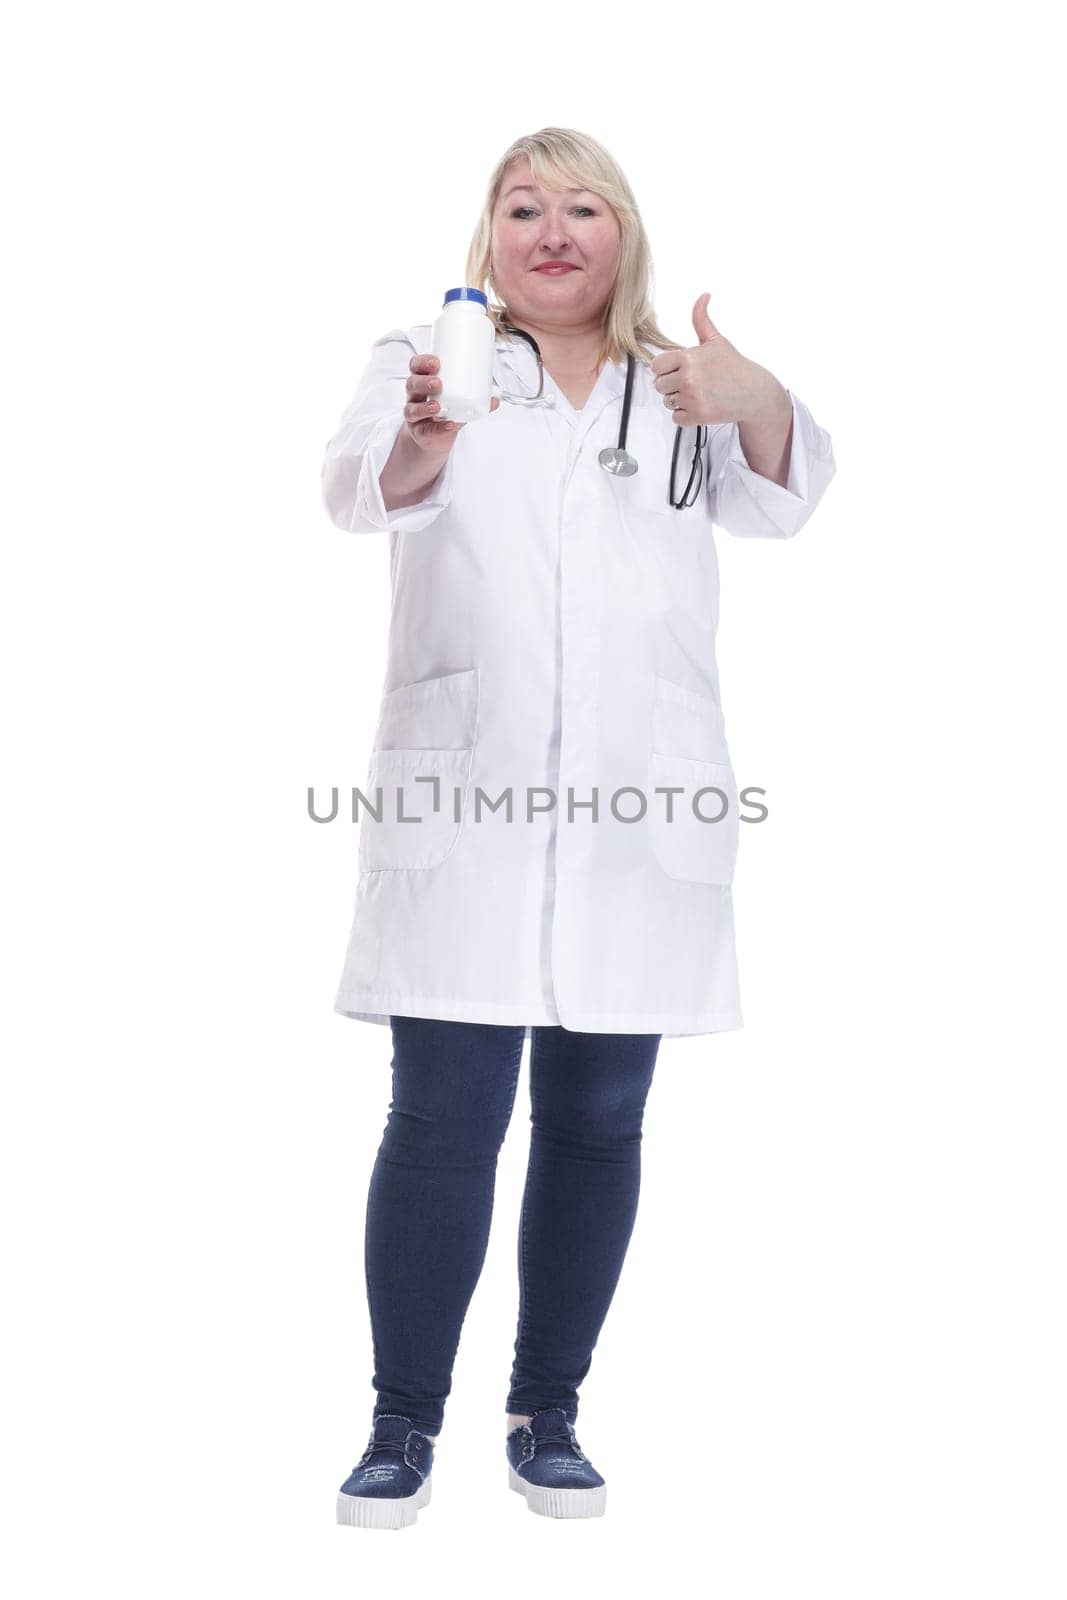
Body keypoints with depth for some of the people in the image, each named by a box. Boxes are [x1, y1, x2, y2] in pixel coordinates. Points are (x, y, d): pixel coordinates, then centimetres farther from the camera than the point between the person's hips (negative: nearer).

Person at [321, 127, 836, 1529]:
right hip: (464, 805, -2)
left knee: (598, 1121, 6)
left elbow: (780, 497, -2)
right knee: (444, 1120, -4)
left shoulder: (687, 389, 16)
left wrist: (758, 402, -26)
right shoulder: (429, 362, 10)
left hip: (640, 811, 2)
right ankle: (404, 1425, 8)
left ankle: (547, 1413, 19)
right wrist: (416, 444, -35)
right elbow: (358, 488, -11)